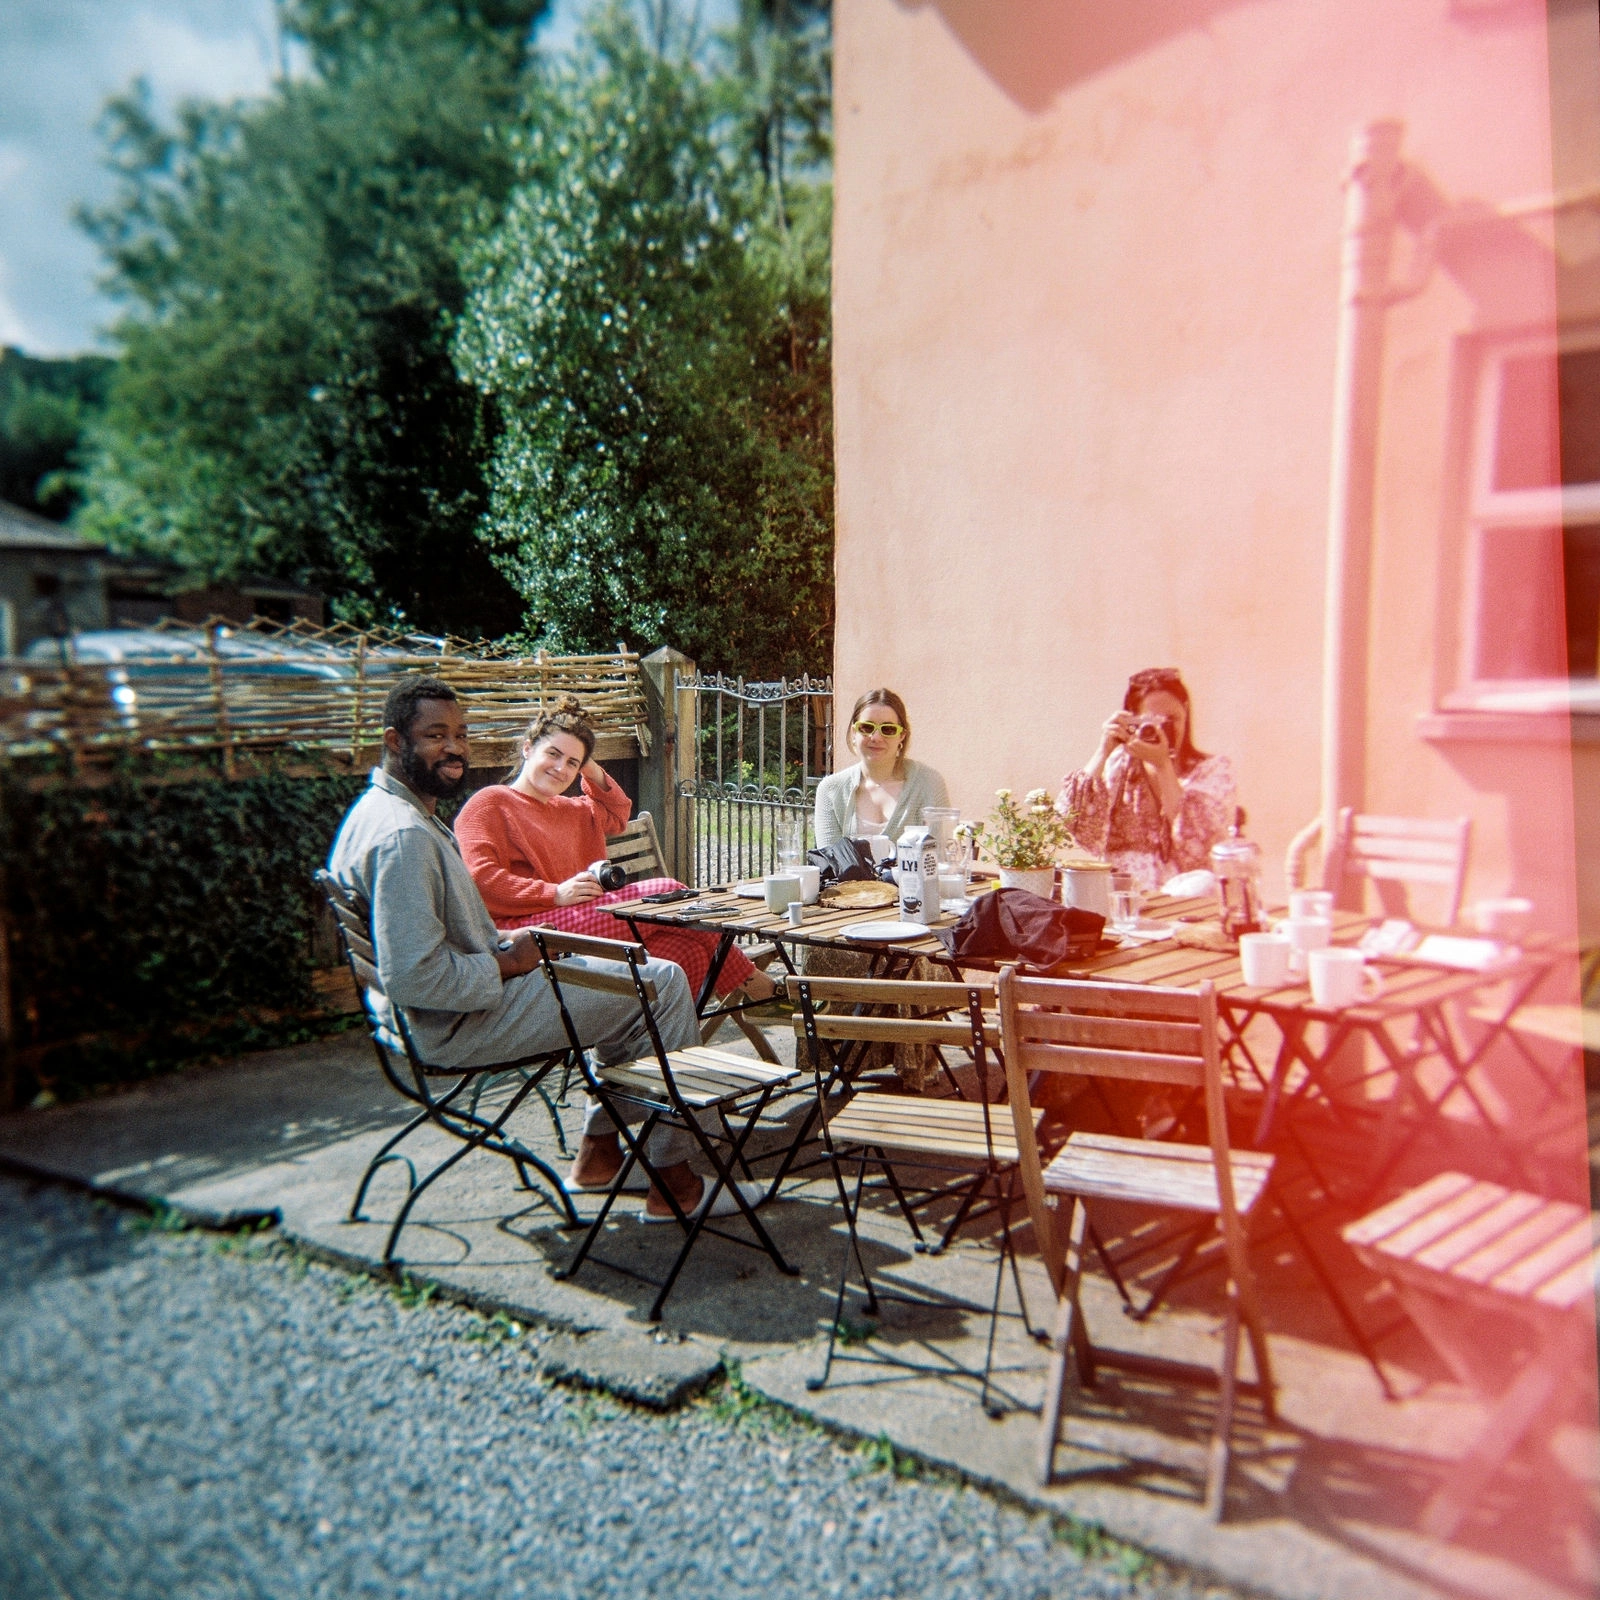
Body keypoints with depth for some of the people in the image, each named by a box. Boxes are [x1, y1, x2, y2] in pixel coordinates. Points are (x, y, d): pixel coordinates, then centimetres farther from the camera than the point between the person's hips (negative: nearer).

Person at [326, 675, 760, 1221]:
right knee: (663, 984, -6)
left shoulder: (379, 810, 10)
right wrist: (505, 964, -17)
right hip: (458, 1026, -11)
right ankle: (674, 1184, 3)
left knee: (631, 979, 21)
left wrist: (502, 944, 4)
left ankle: (599, 1151, 23)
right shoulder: (404, 836, -25)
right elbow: (414, 978, -32)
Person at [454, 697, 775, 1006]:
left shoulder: (571, 810, 31)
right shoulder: (488, 804, 3)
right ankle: (751, 982, 1)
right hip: (532, 928, -9)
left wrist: (594, 773, 26)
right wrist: (554, 894, -19)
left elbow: (617, 816, 45)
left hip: (590, 922, 9)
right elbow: (481, 878, -11)